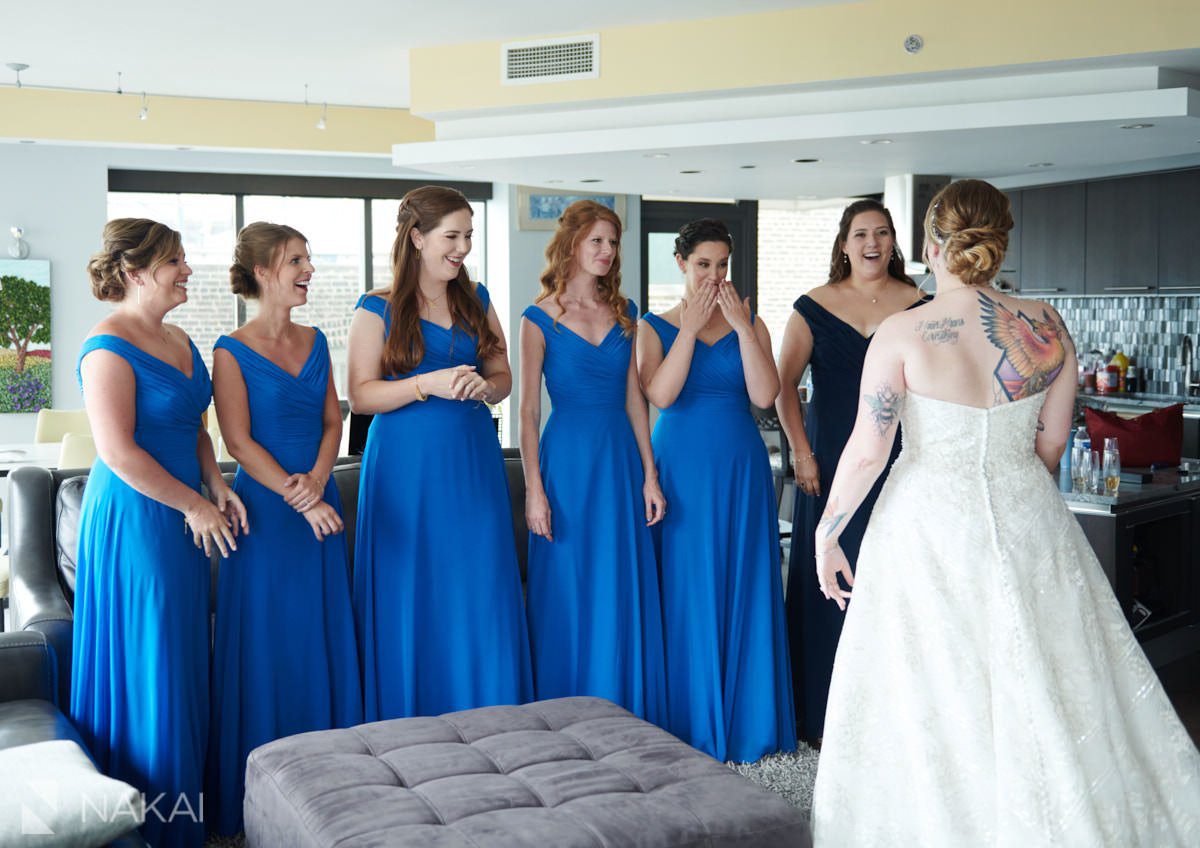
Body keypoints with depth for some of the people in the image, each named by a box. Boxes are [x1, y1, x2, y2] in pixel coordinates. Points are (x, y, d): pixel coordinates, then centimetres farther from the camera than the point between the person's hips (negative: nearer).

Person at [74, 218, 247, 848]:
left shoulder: (180, 342, 12)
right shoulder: (109, 347, -16)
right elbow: (119, 452, -21)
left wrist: (216, 487, 6)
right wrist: (193, 505, -15)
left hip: (183, 520, 9)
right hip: (133, 519, -9)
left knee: (183, 664, 14)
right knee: (144, 666, -1)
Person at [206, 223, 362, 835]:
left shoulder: (314, 342, 11)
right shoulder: (232, 351, -6)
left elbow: (332, 421, 10)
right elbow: (239, 441, -12)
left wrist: (317, 479, -8)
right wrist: (299, 500, -16)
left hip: (319, 503, 6)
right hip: (265, 507, -5)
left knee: (324, 639, 9)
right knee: (267, 641, 0)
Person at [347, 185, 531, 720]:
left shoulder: (476, 300, 11)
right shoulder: (378, 309, -3)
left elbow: (503, 376, 14)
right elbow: (360, 395, -8)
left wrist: (485, 387, -9)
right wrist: (428, 384, -20)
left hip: (473, 461, 4)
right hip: (407, 468, -4)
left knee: (481, 597, 5)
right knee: (412, 602, 0)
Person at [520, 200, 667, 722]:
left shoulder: (623, 314, 9)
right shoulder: (541, 319, -4)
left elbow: (634, 398, 9)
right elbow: (528, 410, -5)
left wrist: (650, 475, 3)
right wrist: (534, 488, -11)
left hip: (620, 457, 4)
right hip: (568, 458, -4)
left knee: (625, 592, 7)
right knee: (570, 595, 2)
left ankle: (626, 716, 20)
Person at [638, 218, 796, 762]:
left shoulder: (750, 324, 6)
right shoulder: (654, 327, 2)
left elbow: (764, 396, -8)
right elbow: (660, 395, -15)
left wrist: (741, 326, -12)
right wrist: (691, 327, -13)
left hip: (740, 470, 2)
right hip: (681, 468, -1)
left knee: (742, 589, 5)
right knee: (685, 590, 1)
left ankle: (745, 720, 17)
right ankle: (689, 722, 13)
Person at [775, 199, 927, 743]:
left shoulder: (919, 307, 6)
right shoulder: (813, 308, 4)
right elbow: (783, 385, 3)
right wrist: (801, 452, -6)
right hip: (832, 462, 0)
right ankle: (825, 716, 12)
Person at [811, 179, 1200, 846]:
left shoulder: (901, 333, -13)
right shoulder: (1045, 326, -3)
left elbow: (867, 451, -13)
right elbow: (1051, 443, 5)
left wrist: (827, 531, -1)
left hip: (929, 523, -3)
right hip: (1027, 520, 3)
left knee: (930, 704, 10)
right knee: (1042, 694, 16)